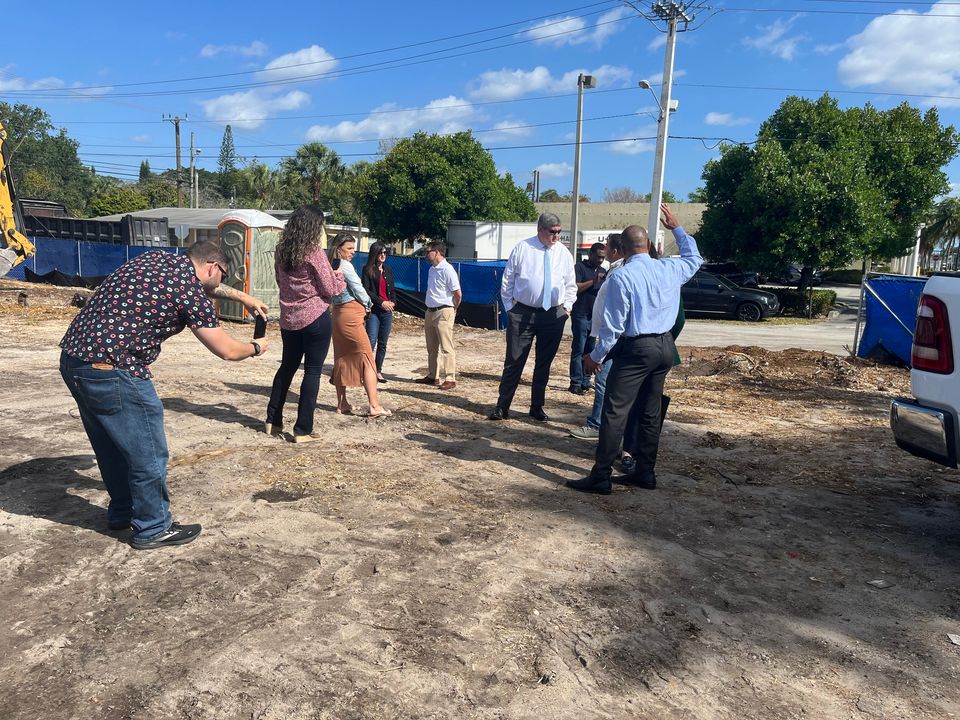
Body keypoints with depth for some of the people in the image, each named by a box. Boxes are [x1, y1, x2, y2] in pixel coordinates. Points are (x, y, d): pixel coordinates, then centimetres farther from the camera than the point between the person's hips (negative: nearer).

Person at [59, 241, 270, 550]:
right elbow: (226, 350, -3)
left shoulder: (157, 258, 13)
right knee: (149, 454, 6)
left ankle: (121, 512, 42)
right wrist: (256, 348, 16)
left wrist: (243, 297, 41)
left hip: (73, 358, 10)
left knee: (113, 445, 25)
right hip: (112, 371, -10)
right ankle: (153, 529, 22)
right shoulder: (190, 291, -11)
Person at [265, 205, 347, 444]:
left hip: (289, 318, 7)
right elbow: (331, 290, -10)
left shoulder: (281, 251, 6)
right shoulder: (314, 253, -14)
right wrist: (340, 276, 9)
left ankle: (272, 421, 25)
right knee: (312, 372, 1)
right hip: (315, 317, -6)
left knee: (287, 367, 19)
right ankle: (302, 430, 2)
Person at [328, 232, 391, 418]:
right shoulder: (345, 265, -12)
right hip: (351, 314, -9)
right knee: (366, 358, -6)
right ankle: (374, 406, -9)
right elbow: (358, 289, -10)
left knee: (341, 358, 13)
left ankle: (342, 403, 17)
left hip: (338, 314, 9)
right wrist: (367, 304, 7)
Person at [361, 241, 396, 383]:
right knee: (371, 342, -13)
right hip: (374, 310, -5)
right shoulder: (368, 269, 0)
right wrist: (381, 302, -13)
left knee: (383, 344, 7)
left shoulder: (388, 270, 16)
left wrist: (393, 302, 1)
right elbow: (366, 290, -6)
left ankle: (378, 371, 13)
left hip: (387, 311, 5)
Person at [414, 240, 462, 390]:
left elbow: (458, 293, -15)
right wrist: (430, 308, 14)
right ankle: (432, 376, 25)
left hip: (443, 312, -9)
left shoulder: (447, 269, -14)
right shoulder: (432, 269, 13)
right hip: (430, 311, 9)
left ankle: (450, 379, -3)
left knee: (446, 347, -7)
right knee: (432, 348, 15)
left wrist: (452, 310, -3)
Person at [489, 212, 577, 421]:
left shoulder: (563, 253, 5)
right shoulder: (522, 249, -3)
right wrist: (510, 308, 0)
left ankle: (537, 407, 25)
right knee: (514, 361, 0)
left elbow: (570, 285, 15)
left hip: (554, 315, 3)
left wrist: (567, 305, 2)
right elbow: (507, 281, 2)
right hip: (522, 313, -3)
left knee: (544, 363, 11)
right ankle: (502, 406, 10)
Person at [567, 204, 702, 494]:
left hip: (636, 348, -7)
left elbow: (613, 325, -12)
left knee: (615, 411, -5)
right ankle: (645, 473, 23)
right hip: (665, 346, 7)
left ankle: (600, 477, -3)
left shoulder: (621, 276, -12)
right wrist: (677, 228, 36)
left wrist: (596, 356, -1)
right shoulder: (669, 269, 5)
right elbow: (694, 257, 29)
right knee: (651, 411, 15)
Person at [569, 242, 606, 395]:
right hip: (581, 315, -6)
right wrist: (593, 281, -21)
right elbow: (575, 288, -14)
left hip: (596, 316, 6)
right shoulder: (580, 267, -2)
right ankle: (576, 383, -3)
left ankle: (585, 381, 14)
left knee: (589, 350, 8)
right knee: (578, 349, -5)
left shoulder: (603, 271, 18)